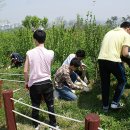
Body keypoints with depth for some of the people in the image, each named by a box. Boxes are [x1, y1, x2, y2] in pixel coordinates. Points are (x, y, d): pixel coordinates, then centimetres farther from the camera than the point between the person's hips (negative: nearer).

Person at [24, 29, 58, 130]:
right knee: (50, 105, 16)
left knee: (35, 106, 17)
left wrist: (26, 82, 8)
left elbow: (25, 71, -8)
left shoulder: (30, 53, -12)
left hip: (34, 84, 0)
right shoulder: (50, 53, -9)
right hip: (47, 82, 1)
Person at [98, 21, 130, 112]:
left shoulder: (110, 32, 23)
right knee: (122, 81, 19)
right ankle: (115, 103, 19)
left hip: (101, 59, 6)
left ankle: (105, 106, 28)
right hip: (113, 60, -5)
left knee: (105, 83, 19)